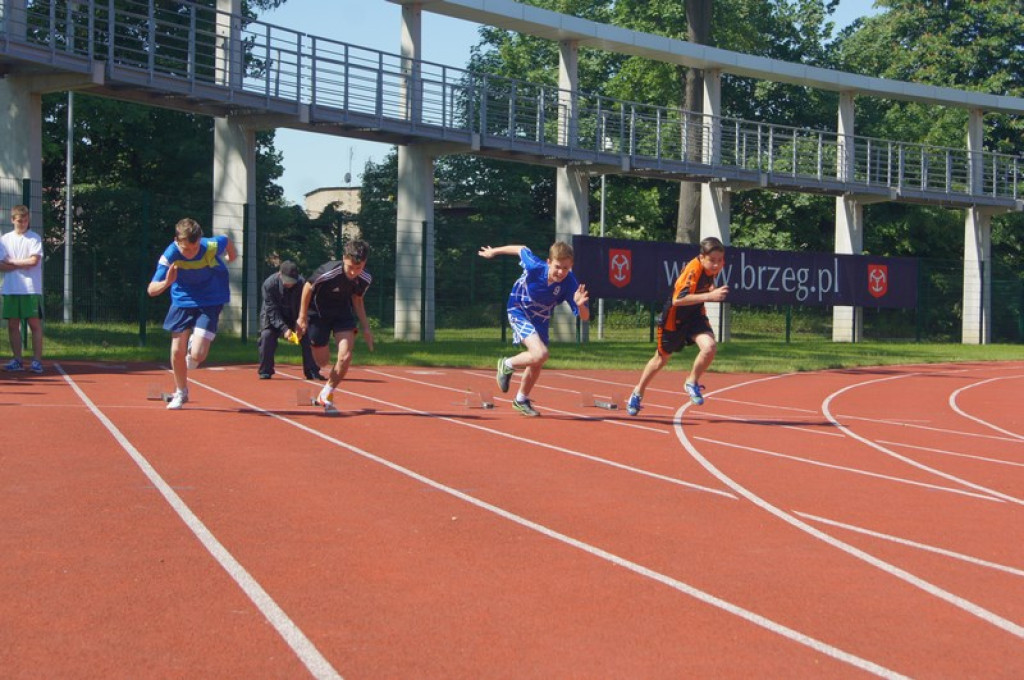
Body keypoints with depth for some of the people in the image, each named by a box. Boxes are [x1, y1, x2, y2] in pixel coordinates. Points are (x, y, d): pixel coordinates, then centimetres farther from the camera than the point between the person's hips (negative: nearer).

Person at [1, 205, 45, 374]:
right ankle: (17, 360, 11)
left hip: (31, 289, -3)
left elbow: (33, 261, -10)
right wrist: (23, 264, -9)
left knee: (35, 324, -4)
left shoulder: (34, 238, 1)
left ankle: (37, 361, -3)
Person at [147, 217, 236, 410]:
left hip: (210, 302, -2)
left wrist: (231, 257, 20)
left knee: (196, 355, -16)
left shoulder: (212, 246, -26)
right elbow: (151, 290, -26)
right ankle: (180, 392, 29)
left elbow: (227, 241, 0)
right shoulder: (170, 256, -24)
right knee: (177, 350, 3)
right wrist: (166, 283, -47)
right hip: (182, 300, 2)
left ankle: (194, 345, 23)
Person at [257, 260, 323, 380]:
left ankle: (312, 371, -2)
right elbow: (272, 311, -28)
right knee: (267, 335, -21)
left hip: (295, 316, 1)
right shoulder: (269, 284, -29)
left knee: (307, 337, -12)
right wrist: (284, 329, -37)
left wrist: (300, 325, -32)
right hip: (273, 317, -1)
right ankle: (265, 371, -7)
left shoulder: (302, 284, -26)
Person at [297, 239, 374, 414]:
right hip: (318, 313, -3)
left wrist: (365, 328, 2)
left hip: (343, 313, 3)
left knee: (345, 356, -15)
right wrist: (302, 318, -8)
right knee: (323, 362, 2)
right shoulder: (327, 273, -32)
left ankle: (326, 395, 4)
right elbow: (308, 288, -13)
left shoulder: (365, 279, -18)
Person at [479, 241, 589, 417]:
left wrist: (580, 305, -51)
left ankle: (521, 400, 43)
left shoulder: (570, 284, -28)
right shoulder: (535, 266, -31)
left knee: (537, 364, 17)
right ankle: (507, 364, 5)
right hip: (519, 311, -4)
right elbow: (521, 250, -10)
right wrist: (494, 251, 5)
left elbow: (584, 317, -27)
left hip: (541, 319, 4)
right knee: (540, 354, -25)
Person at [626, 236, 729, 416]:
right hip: (675, 316, -5)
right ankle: (637, 393, 38)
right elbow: (677, 300, -42)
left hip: (695, 314, 5)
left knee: (710, 347, -23)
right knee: (662, 358, 13)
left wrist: (712, 289, -7)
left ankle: (692, 382, 5)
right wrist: (709, 296, -47)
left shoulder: (714, 267, -11)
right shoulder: (693, 269, -32)